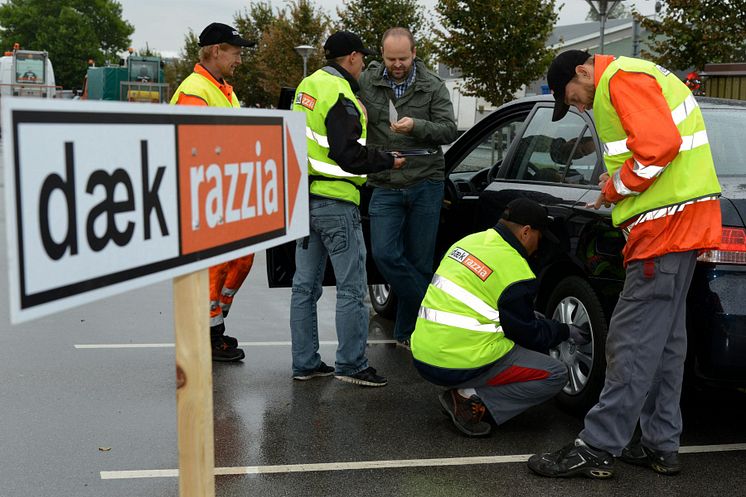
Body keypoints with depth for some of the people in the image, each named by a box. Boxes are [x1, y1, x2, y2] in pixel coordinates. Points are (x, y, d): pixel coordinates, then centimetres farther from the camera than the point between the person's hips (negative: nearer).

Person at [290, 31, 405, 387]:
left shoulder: (309, 85, 14)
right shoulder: (340, 96, -15)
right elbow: (349, 155, -21)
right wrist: (388, 161, -8)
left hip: (304, 198, 10)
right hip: (335, 201, -9)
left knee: (305, 285, 12)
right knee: (351, 287, -1)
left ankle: (305, 363, 19)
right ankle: (351, 364, 3)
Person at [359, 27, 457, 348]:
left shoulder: (433, 87, 1)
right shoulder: (365, 83, 2)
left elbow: (449, 130, -3)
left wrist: (416, 126, -20)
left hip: (426, 184, 0)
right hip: (385, 187, 1)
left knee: (419, 261, 4)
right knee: (385, 254, -13)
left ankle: (408, 332, 19)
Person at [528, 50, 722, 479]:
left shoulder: (622, 78, -9)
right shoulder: (635, 78, 23)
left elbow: (660, 143, -22)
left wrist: (616, 186, -9)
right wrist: (618, 182, 11)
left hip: (668, 224, -11)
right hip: (678, 224, 11)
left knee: (634, 342, -9)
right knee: (663, 339, 13)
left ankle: (597, 450, -5)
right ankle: (660, 446, 21)